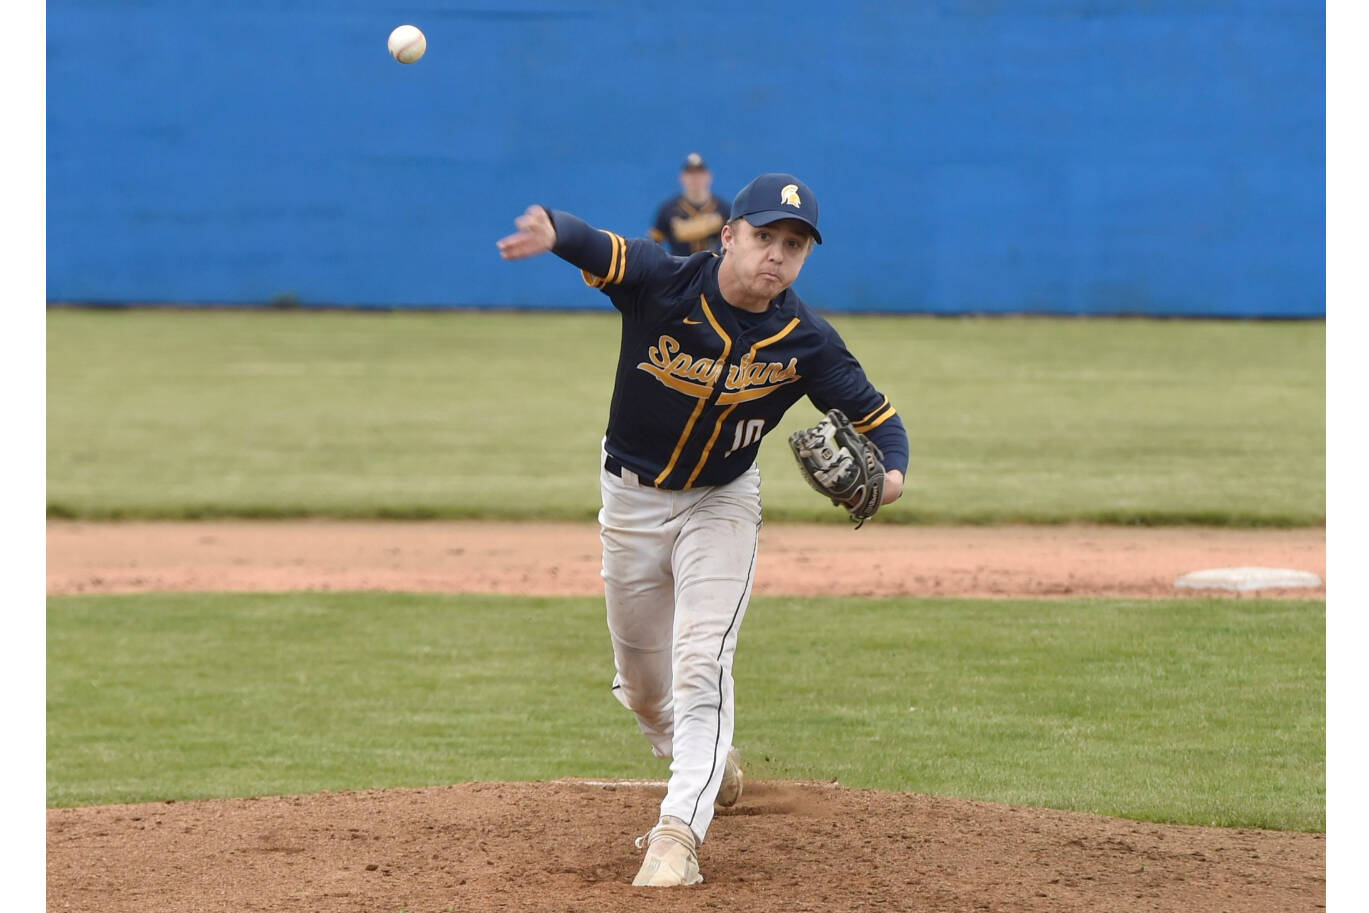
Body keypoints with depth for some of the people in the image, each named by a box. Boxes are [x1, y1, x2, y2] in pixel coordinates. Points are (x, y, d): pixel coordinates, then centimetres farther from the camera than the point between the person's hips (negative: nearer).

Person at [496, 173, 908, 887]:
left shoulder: (806, 343, -18)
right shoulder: (664, 284, -24)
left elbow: (878, 416, -10)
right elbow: (593, 248, -41)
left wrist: (891, 473, -33)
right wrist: (550, 232, -66)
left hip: (722, 505, -1)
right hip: (630, 499, 1)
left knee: (702, 661, -19)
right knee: (641, 682, 14)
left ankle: (679, 834, -21)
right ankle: (707, 764, 44)